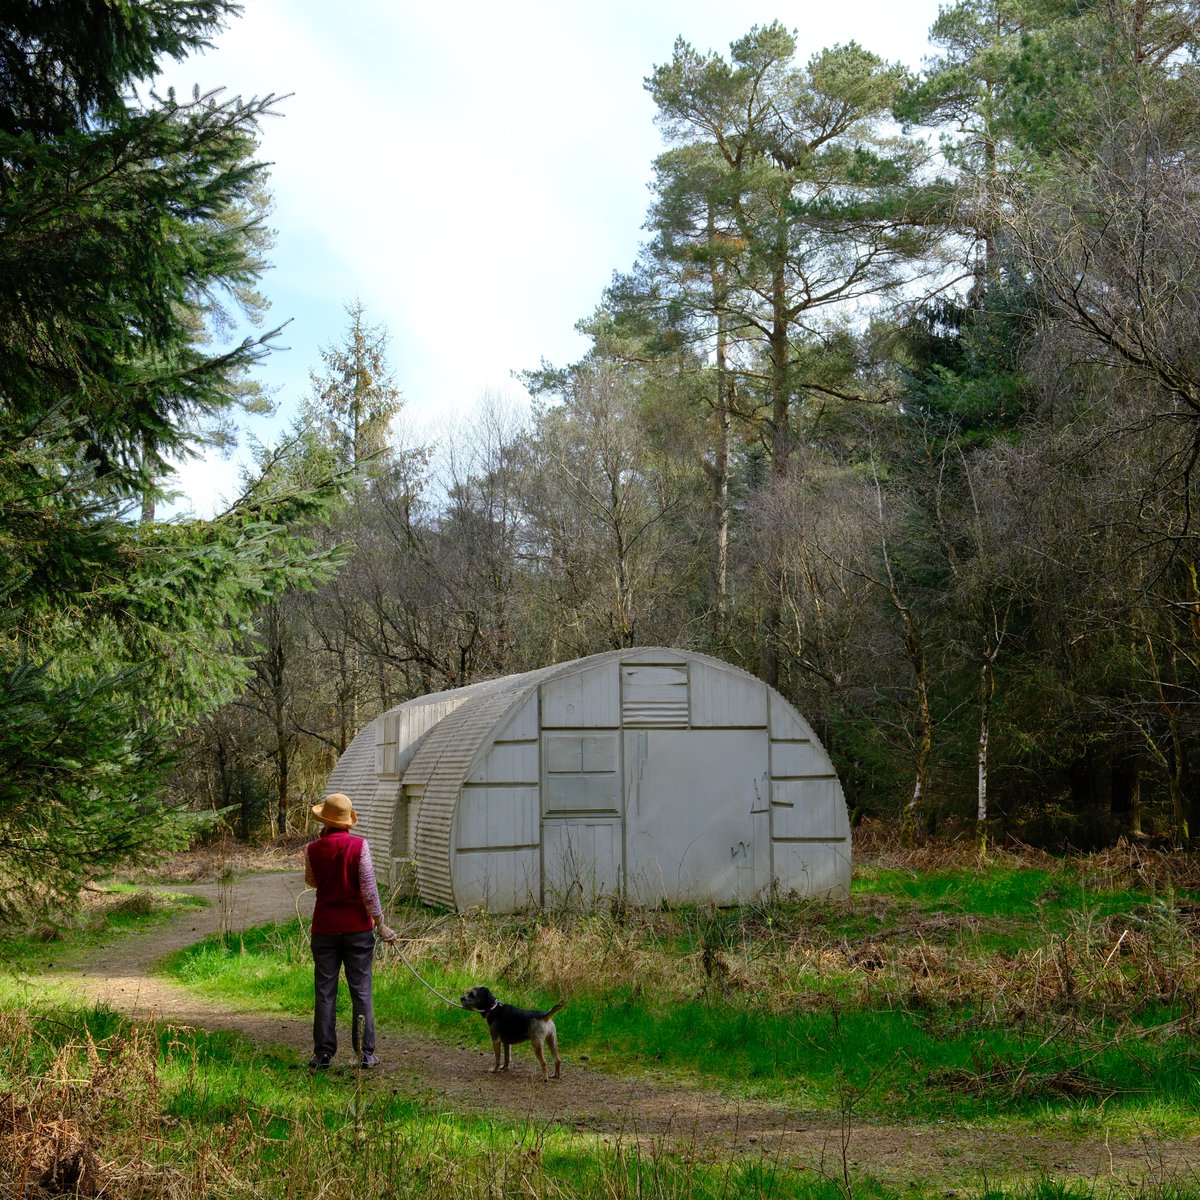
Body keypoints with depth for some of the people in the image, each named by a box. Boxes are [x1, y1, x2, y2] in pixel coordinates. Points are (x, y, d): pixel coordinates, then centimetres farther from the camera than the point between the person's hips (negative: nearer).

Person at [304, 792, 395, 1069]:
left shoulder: (313, 849, -3)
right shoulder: (359, 845, -9)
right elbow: (369, 888, -10)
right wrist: (380, 923, -3)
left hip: (324, 927, 1)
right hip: (357, 926, -1)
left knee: (324, 992, 8)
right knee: (361, 990, 5)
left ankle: (323, 1053, 9)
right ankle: (366, 1053, 6)